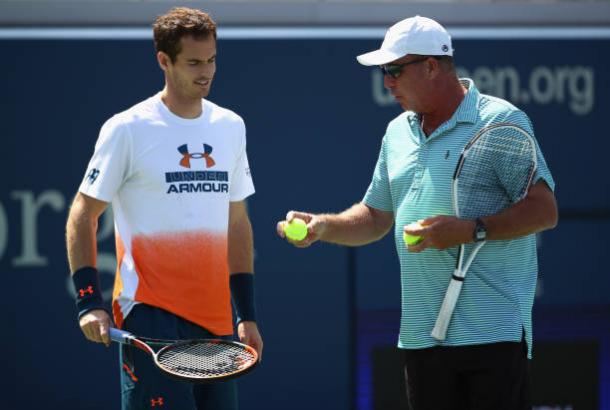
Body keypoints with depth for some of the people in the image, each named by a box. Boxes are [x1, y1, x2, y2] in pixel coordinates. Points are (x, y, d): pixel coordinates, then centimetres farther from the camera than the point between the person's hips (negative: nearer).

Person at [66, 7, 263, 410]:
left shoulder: (230, 127, 12)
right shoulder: (128, 129, -5)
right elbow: (82, 217, -2)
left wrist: (248, 315, 15)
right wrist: (89, 302, -11)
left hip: (216, 317, 6)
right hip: (151, 313, -6)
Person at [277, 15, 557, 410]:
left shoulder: (501, 120, -5)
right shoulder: (397, 133, 18)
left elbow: (544, 210, -11)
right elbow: (376, 217, 25)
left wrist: (471, 230, -19)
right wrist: (323, 226, 8)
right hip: (420, 331, 7)